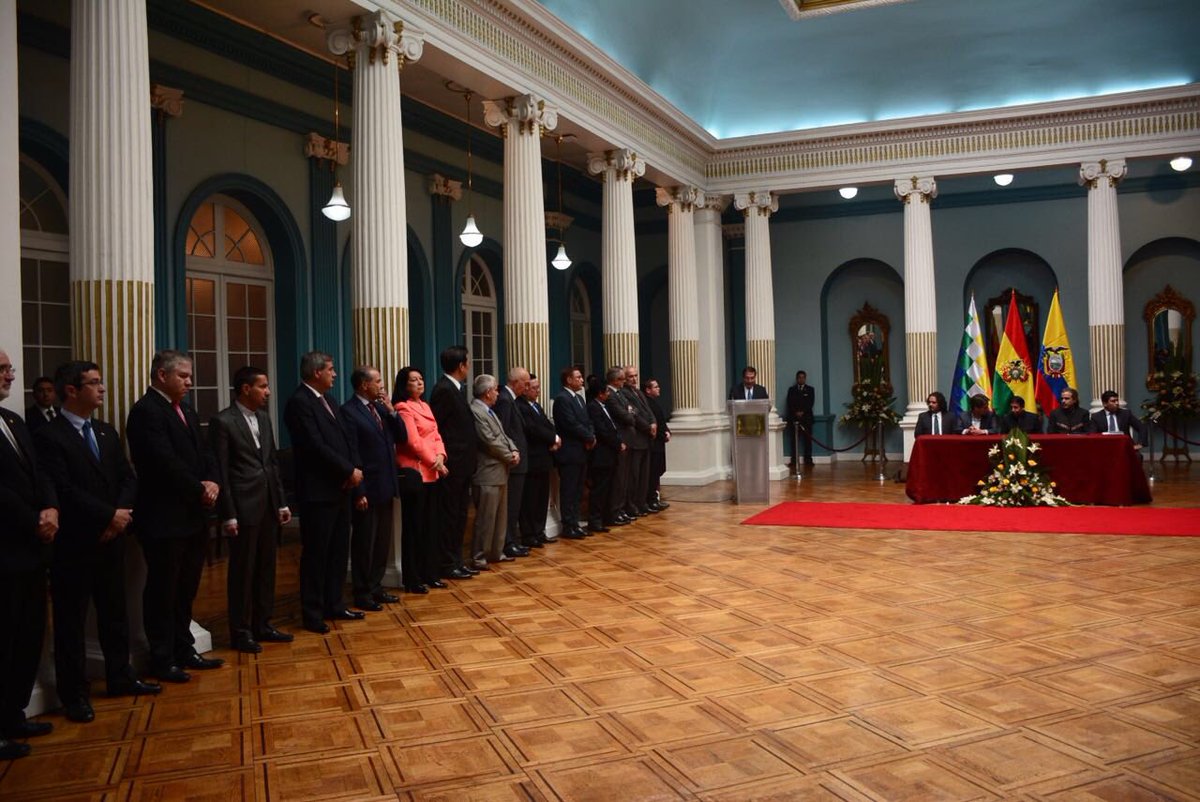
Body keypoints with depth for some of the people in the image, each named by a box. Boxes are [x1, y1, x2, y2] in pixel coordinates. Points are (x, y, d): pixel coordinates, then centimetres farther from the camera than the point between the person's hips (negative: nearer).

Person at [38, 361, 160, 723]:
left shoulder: (107, 433, 13)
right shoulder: (49, 436, -10)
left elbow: (127, 478, 10)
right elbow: (62, 489, -19)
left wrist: (121, 514, -8)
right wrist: (109, 515, -17)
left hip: (111, 539, 7)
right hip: (74, 543, -7)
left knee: (115, 612, 15)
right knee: (72, 620, 4)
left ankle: (120, 677, 27)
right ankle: (74, 694, 14)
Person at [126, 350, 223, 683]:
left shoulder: (186, 410, 14)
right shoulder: (146, 412, -14)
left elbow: (204, 452, 11)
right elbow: (166, 462, -23)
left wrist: (212, 482, -7)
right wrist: (200, 490, -14)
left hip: (192, 517, 9)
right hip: (164, 519, -8)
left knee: (186, 589, 16)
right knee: (162, 591, 4)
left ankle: (184, 651, 27)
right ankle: (161, 659, 15)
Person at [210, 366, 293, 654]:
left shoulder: (263, 417, 11)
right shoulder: (222, 422, -10)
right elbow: (221, 471, -11)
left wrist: (282, 502, 10)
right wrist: (228, 515, -13)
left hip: (268, 505, 7)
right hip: (243, 507, -7)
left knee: (266, 568, 13)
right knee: (242, 571, 4)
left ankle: (262, 624, 25)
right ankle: (240, 631, 15)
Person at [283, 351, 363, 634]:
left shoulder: (328, 399, 14)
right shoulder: (299, 402, -14)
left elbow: (344, 438, 13)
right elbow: (316, 446, -21)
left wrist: (355, 468, -4)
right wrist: (349, 470, -15)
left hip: (340, 487, 9)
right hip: (318, 491, -9)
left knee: (338, 551, 15)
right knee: (316, 554, 1)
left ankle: (334, 605, 26)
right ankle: (312, 613, 11)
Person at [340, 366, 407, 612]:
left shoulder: (380, 407, 11)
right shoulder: (348, 411, -13)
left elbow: (402, 437, 10)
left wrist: (391, 411, -4)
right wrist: (359, 492, -18)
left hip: (385, 486, 8)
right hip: (367, 489, -8)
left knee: (383, 541, 15)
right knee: (364, 543, 4)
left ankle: (375, 587, 27)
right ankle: (362, 594, 15)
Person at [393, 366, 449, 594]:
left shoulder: (425, 406, 16)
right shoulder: (403, 408, -9)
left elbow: (436, 436, 11)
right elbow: (414, 442, -15)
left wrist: (440, 457, -7)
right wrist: (434, 463, -10)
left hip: (431, 473, 8)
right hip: (413, 472, -8)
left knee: (431, 525, 11)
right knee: (414, 526, -1)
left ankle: (431, 574, 20)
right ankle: (413, 580, 6)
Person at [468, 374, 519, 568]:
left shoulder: (489, 411, 15)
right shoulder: (476, 411, -16)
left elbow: (503, 435, 17)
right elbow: (491, 441, -20)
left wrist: (514, 451, -1)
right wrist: (509, 457, -9)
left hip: (500, 472, 10)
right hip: (488, 474, -10)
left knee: (500, 516, 16)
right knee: (485, 518, -4)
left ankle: (496, 553, 25)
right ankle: (479, 557, 5)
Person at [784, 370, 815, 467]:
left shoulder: (810, 389, 10)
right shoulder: (791, 389, 13)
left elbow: (811, 403, 0)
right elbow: (789, 403, 4)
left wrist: (802, 412, -12)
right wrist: (796, 412, -11)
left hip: (806, 417, 0)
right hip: (793, 417, 1)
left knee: (807, 439, -3)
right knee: (794, 440, -3)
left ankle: (808, 460, -1)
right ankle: (794, 460, -3)